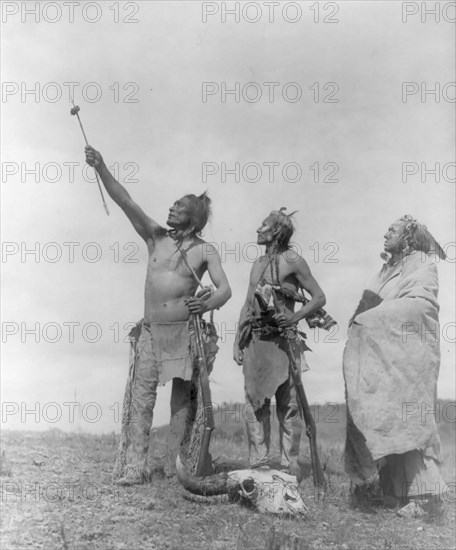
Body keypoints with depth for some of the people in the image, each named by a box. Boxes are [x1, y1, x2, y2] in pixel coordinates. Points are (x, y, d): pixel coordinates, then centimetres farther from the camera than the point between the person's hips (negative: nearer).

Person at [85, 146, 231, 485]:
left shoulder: (205, 251, 1)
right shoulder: (155, 237, 9)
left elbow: (225, 288, -8)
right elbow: (125, 201, 0)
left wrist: (210, 303, -31)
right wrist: (101, 168, -12)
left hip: (185, 332, -2)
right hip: (150, 331, 2)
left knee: (182, 398, 3)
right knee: (141, 398, -3)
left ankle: (176, 465, 10)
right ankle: (134, 467, -3)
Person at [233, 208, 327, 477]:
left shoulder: (292, 261, -2)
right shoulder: (258, 263, 16)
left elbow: (319, 298, -1)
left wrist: (294, 318, -14)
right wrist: (238, 340, 13)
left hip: (282, 340, -6)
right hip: (255, 340, 6)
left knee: (287, 403, -1)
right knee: (256, 402, 5)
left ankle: (290, 462, 5)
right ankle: (259, 461, 12)